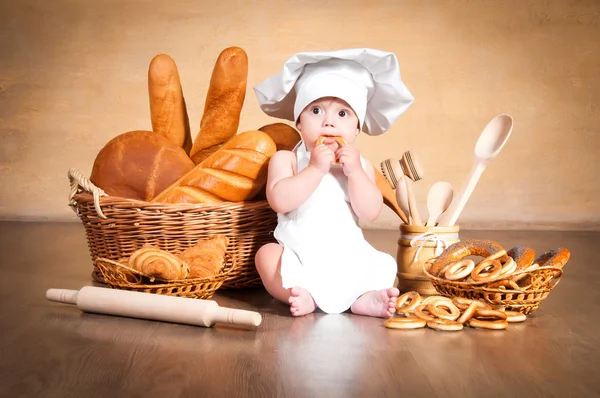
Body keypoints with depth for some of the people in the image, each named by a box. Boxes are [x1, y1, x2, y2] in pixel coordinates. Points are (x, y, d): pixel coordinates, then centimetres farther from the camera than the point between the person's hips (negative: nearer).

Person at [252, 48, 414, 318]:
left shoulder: (360, 166, 5)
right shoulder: (286, 159, -3)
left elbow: (371, 212, -7)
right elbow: (279, 200, -20)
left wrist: (355, 172, -18)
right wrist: (315, 169, -24)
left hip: (348, 259, 3)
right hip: (298, 261, -3)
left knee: (385, 265, -10)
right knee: (267, 254, -26)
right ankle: (303, 296, -29)